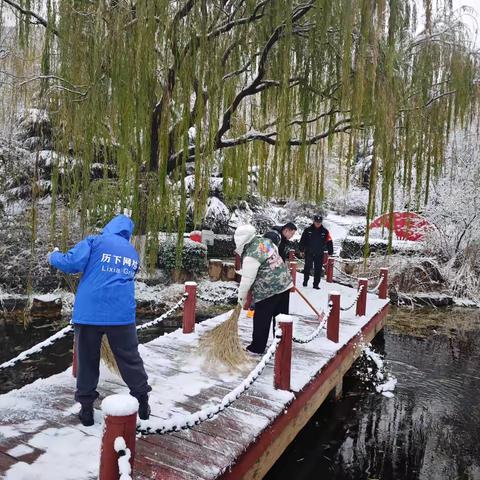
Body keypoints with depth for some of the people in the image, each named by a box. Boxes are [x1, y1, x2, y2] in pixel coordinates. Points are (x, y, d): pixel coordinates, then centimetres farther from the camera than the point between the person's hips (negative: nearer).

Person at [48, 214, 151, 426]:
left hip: (89, 313, -2)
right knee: (130, 359, 13)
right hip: (122, 314, 3)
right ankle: (142, 402, 21)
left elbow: (71, 263, -9)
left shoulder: (95, 241, 1)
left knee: (87, 360, 12)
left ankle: (86, 408, 18)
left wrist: (54, 256, 11)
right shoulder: (133, 253, 16)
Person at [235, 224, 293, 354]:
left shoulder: (250, 256, -21)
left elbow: (247, 280, -16)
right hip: (285, 284, 9)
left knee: (261, 319, 6)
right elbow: (276, 251, 24)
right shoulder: (265, 241, 4)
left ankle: (257, 348, 17)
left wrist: (241, 297, -1)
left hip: (268, 290, -8)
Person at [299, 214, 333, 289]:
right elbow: (302, 240, 1)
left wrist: (330, 251, -1)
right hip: (309, 253, -1)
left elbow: (329, 242, 2)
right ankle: (305, 281, 25)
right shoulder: (308, 230, -2)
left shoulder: (325, 231, 1)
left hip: (319, 254, 1)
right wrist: (301, 249, -3)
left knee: (318, 269, 3)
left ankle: (316, 284, 10)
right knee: (307, 267, 7)